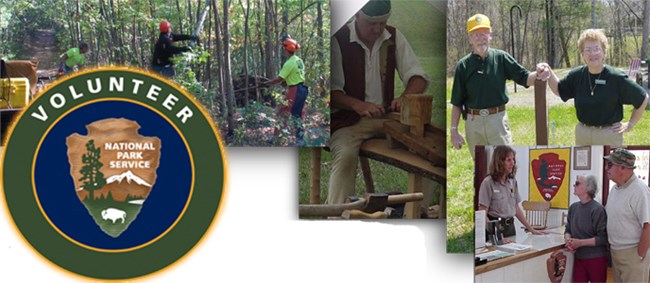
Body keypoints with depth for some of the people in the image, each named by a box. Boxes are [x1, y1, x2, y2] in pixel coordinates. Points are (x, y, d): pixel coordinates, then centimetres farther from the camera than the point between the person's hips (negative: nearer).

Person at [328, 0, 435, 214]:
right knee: (346, 155, -34)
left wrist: (406, 97, -16)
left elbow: (417, 76, 7)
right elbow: (332, 90, -11)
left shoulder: (394, 37, 7)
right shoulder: (339, 40, -8)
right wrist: (358, 105, -30)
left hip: (387, 116, 4)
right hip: (348, 119, -4)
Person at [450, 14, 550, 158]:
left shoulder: (501, 58, 2)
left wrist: (537, 75, -26)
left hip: (498, 119, -1)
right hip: (473, 121, 1)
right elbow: (456, 102, 5)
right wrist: (453, 130, 0)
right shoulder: (463, 65, 3)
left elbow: (525, 78, -3)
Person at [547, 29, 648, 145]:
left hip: (609, 136, -4)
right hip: (582, 134, 4)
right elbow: (558, 90, 15)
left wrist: (630, 124, 1)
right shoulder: (577, 75, 0)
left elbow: (643, 98, -4)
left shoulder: (617, 78, -13)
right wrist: (549, 73, -2)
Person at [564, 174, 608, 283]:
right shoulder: (573, 207, 5)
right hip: (579, 259, 6)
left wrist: (580, 242, -19)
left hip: (596, 259, -6)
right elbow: (568, 230, 14)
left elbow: (603, 238, -16)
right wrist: (568, 241, -8)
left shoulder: (597, 210, -15)